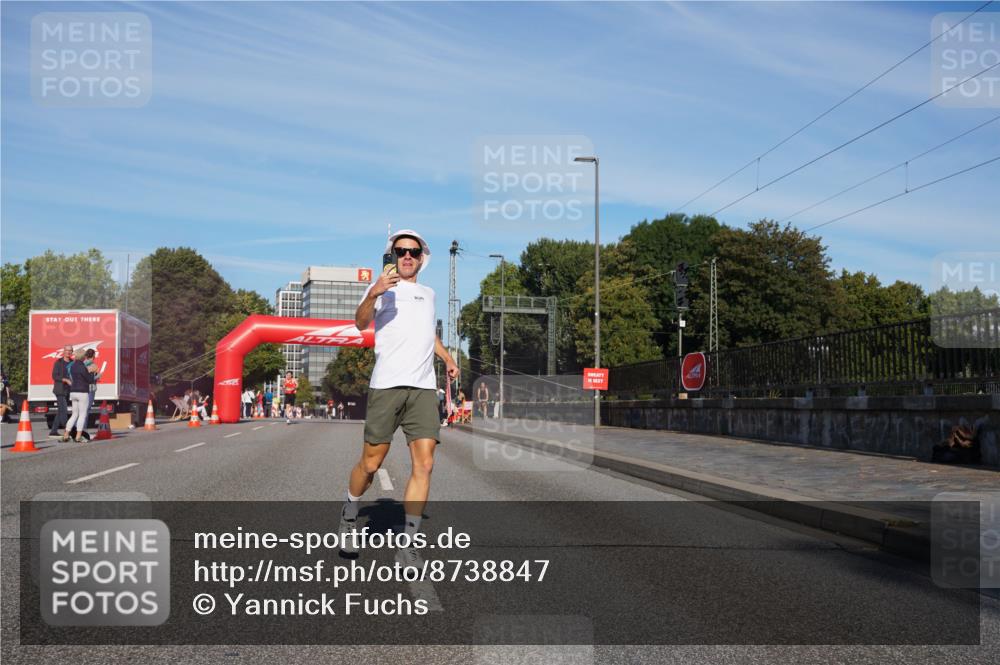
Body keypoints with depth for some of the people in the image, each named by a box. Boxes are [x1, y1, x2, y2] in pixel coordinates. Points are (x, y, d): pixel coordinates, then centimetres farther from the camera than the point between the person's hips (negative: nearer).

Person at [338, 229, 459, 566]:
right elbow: (361, 323, -15)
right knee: (370, 464, 2)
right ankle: (349, 518, 29)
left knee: (424, 465, -7)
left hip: (423, 388, 4)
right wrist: (373, 293, -32)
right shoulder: (382, 287, 4)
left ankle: (407, 545, -2)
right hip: (386, 385, -4)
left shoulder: (429, 293, 22)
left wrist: (447, 357, 30)